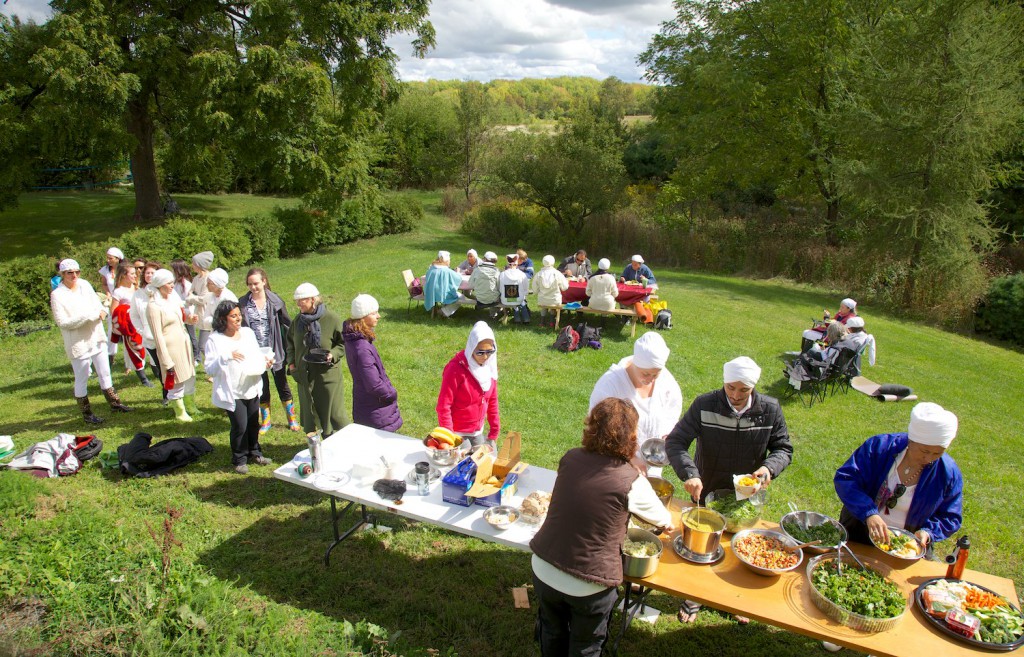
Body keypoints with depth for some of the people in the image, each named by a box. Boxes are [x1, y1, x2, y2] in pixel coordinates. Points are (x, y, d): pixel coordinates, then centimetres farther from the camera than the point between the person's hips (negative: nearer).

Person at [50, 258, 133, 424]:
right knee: (82, 380, 7)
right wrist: (89, 316, -24)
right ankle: (86, 413, 19)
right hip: (78, 343, -5)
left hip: (97, 338, 5)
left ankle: (114, 403, 31)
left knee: (105, 373, 17)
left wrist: (100, 312, -18)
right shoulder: (57, 295, -14)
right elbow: (62, 322, -18)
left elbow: (97, 304, 5)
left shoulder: (84, 284, 2)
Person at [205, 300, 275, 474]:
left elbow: (257, 355, 14)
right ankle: (239, 459, 19)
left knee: (253, 423, 15)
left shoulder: (248, 332, 3)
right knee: (240, 426, -2)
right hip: (232, 392, -5)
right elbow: (209, 369, -16)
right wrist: (226, 357, -31)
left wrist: (266, 360, -7)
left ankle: (254, 453, 34)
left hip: (252, 387, 5)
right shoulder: (215, 340, -13)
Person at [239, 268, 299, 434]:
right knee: (261, 389, 14)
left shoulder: (275, 301, -6)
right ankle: (265, 421, 31)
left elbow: (286, 323, 1)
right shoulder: (242, 303, -5)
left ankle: (292, 419, 27)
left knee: (282, 386, 11)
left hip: (275, 351, -1)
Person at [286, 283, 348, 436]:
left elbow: (343, 343, -5)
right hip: (305, 376, 5)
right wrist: (291, 362, 6)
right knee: (309, 411, 13)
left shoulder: (332, 319, -12)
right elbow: (290, 342, 18)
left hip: (327, 375, -5)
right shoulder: (298, 320, 3)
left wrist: (333, 355, -21)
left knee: (332, 412, 3)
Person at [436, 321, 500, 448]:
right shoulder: (456, 368, -20)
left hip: (478, 432, 6)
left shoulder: (489, 367, -1)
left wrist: (494, 430, 10)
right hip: (458, 434, -6)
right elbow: (443, 405, -18)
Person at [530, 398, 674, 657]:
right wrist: (668, 524, 26)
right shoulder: (631, 482, -17)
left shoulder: (570, 458, -7)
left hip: (543, 570, 4)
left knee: (552, 635, 30)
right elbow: (664, 520, 1)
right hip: (588, 586, -3)